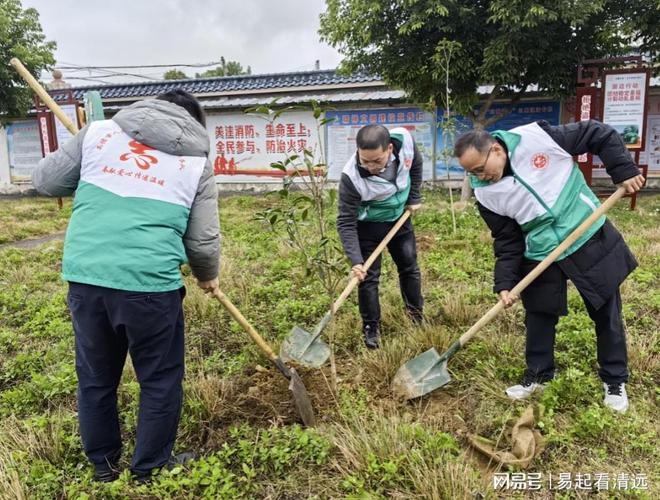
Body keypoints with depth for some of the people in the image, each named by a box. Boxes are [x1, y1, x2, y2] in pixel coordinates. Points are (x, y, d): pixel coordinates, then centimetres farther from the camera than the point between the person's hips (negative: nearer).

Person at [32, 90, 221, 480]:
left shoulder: (99, 131, 11)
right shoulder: (197, 160, 7)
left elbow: (46, 181, 15)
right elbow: (203, 241, 5)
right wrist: (208, 277, 24)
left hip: (86, 278, 4)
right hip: (150, 283, -3)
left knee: (95, 377, 22)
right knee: (161, 380, 16)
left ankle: (103, 464, 40)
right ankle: (151, 470, 30)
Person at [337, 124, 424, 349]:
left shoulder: (404, 139, -28)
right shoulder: (352, 178, -38)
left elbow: (416, 164, -2)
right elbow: (346, 223, -29)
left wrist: (414, 198, 0)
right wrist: (355, 260, -36)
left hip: (400, 217, 4)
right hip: (368, 225, -4)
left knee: (410, 268, 15)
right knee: (368, 276, -3)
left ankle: (417, 318, 35)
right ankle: (371, 327, 17)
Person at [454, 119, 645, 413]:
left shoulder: (535, 137, -20)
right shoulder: (485, 193, -11)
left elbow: (600, 135, -9)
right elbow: (507, 241, -5)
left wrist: (625, 171, -13)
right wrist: (504, 284, -12)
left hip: (592, 239, -2)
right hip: (540, 257, 2)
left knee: (607, 314, 10)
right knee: (538, 316, 10)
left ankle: (615, 381, 28)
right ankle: (538, 375, 32)